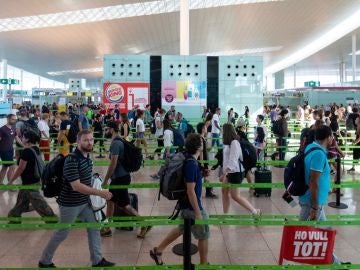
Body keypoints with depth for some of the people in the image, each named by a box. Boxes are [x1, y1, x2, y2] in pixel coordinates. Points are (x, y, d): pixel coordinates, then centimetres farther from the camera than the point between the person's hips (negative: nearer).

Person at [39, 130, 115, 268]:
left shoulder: (87, 157, 3)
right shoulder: (72, 160, -25)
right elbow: (76, 186, -30)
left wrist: (97, 193, 10)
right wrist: (100, 193, -30)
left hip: (85, 202, 8)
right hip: (70, 204, -8)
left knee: (94, 228, 11)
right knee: (61, 234, 8)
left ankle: (97, 260, 24)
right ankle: (45, 261, 29)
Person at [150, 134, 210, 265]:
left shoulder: (188, 160, 2)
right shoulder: (192, 164, -27)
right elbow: (190, 190, -27)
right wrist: (198, 212, -24)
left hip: (186, 204, 9)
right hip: (192, 206, -9)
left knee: (182, 228, 24)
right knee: (204, 234, 9)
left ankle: (158, 251, 32)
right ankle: (204, 263, 26)